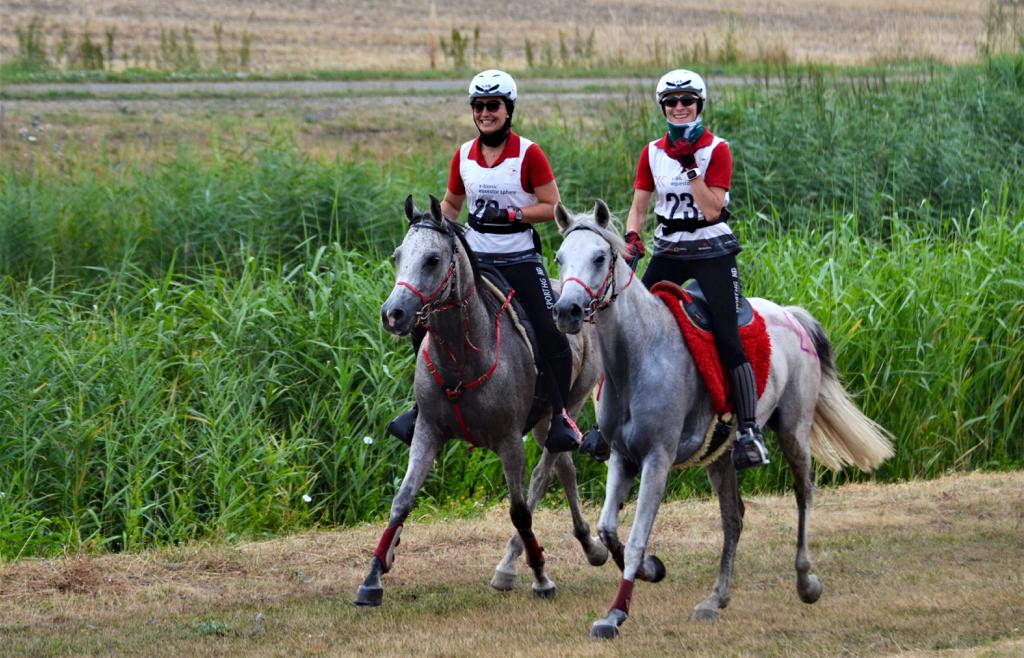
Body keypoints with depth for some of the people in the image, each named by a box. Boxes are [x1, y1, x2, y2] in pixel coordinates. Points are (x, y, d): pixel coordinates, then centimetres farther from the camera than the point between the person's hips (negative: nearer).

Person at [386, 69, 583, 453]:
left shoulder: (528, 154, -7)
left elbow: (551, 207, -8)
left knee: (551, 334, -14)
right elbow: (451, 205, 18)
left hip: (519, 259, -4)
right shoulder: (464, 156, 6)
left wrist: (510, 214, -20)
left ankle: (560, 417, -1)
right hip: (473, 258, 4)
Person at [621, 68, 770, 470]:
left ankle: (749, 431, -11)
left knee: (728, 342, -13)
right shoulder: (653, 152, 7)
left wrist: (691, 166, -21)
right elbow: (639, 206, 7)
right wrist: (631, 239, -11)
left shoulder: (716, 150, -5)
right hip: (668, 252, 4)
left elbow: (711, 209, -15)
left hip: (711, 251, -4)